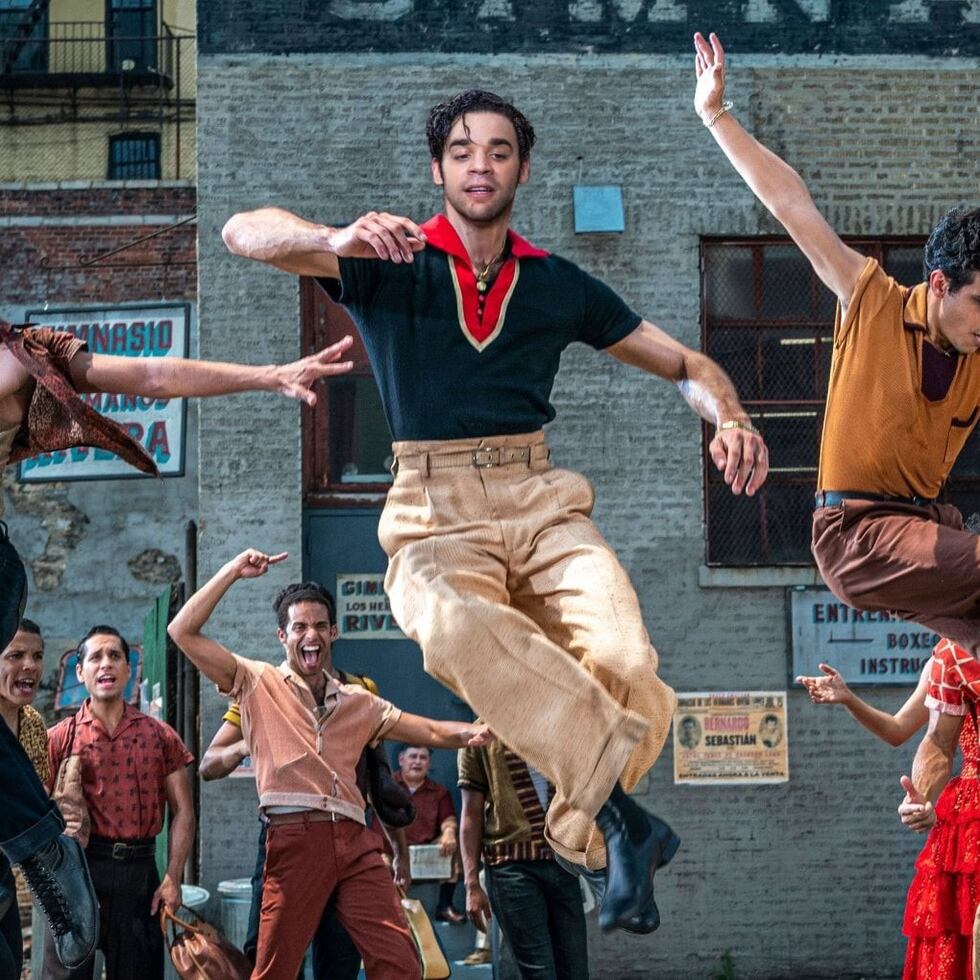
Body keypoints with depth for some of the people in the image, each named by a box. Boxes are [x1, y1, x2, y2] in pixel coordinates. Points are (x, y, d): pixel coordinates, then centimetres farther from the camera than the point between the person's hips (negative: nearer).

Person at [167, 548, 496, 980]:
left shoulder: (358, 702, 21)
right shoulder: (259, 684, 9)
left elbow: (432, 732, 17)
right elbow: (182, 632, 0)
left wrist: (472, 733, -5)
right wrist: (232, 572, -2)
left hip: (355, 843, 4)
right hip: (295, 841, -4)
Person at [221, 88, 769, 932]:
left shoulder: (559, 286, 16)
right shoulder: (390, 267, 7)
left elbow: (685, 364, 22)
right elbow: (244, 232, -5)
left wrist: (730, 420, -1)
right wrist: (338, 240, -26)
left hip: (542, 505, 2)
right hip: (435, 520, -2)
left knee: (621, 657, -29)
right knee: (453, 626, -40)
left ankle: (590, 829, -6)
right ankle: (622, 814, -39)